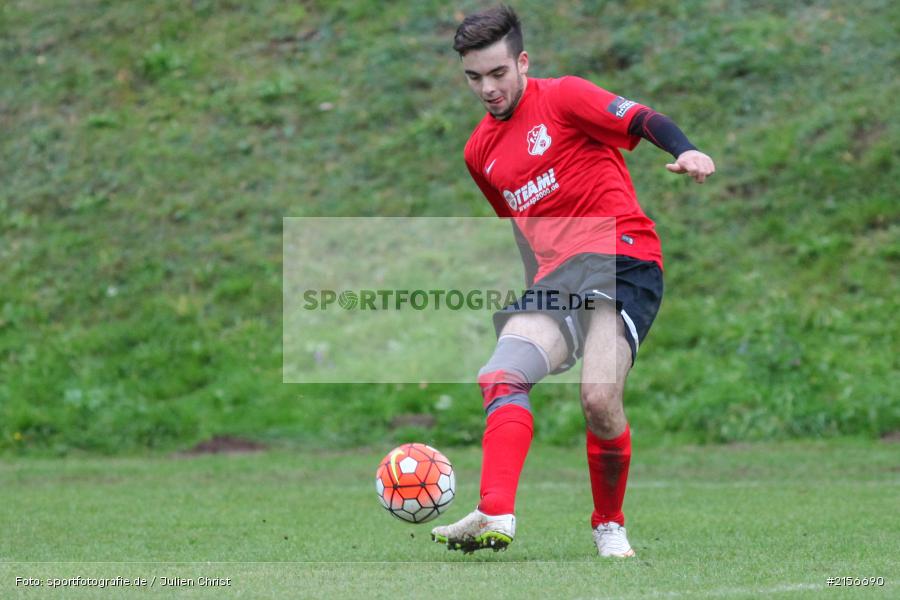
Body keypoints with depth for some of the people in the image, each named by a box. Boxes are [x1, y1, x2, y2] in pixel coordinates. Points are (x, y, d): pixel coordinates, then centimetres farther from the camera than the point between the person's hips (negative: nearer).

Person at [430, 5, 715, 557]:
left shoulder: (562, 97, 1)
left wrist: (685, 151, -31)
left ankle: (610, 527, -1)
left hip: (622, 253, -6)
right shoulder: (480, 150, 20)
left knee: (600, 399, -22)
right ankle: (496, 516, -29)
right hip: (554, 279, 6)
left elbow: (644, 120, -11)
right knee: (501, 378, -19)